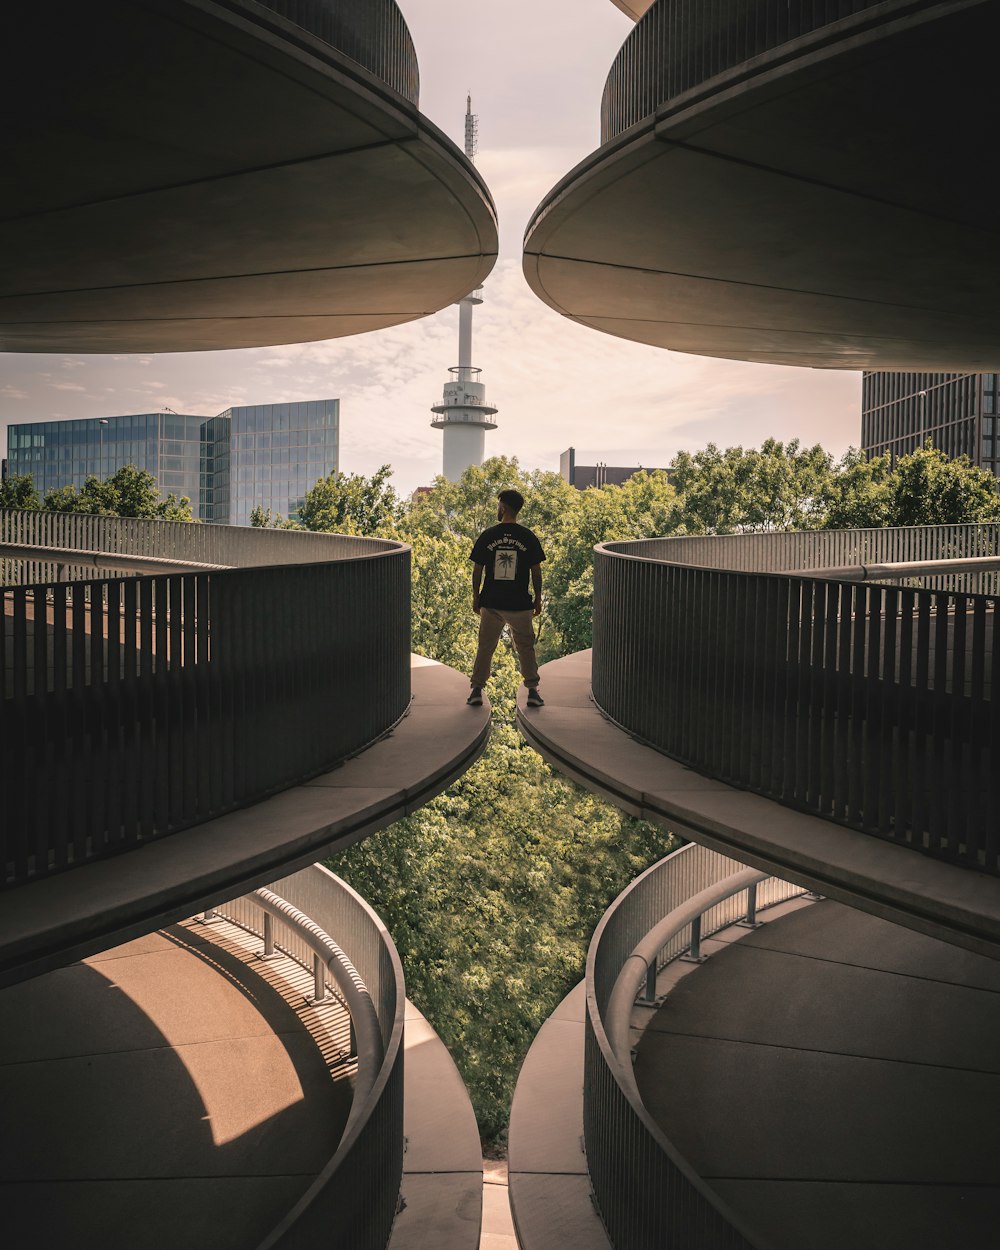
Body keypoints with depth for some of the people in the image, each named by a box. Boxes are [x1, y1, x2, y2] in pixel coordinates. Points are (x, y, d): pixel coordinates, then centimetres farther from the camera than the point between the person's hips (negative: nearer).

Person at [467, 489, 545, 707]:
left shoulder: (487, 536, -4)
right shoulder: (528, 537, -4)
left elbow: (477, 570, 0)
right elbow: (536, 571, -1)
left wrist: (475, 597, 10)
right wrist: (538, 598, 10)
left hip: (491, 603, 0)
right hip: (520, 604, 0)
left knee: (485, 646, 11)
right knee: (526, 647, 11)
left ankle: (477, 689, 11)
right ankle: (532, 691, 10)